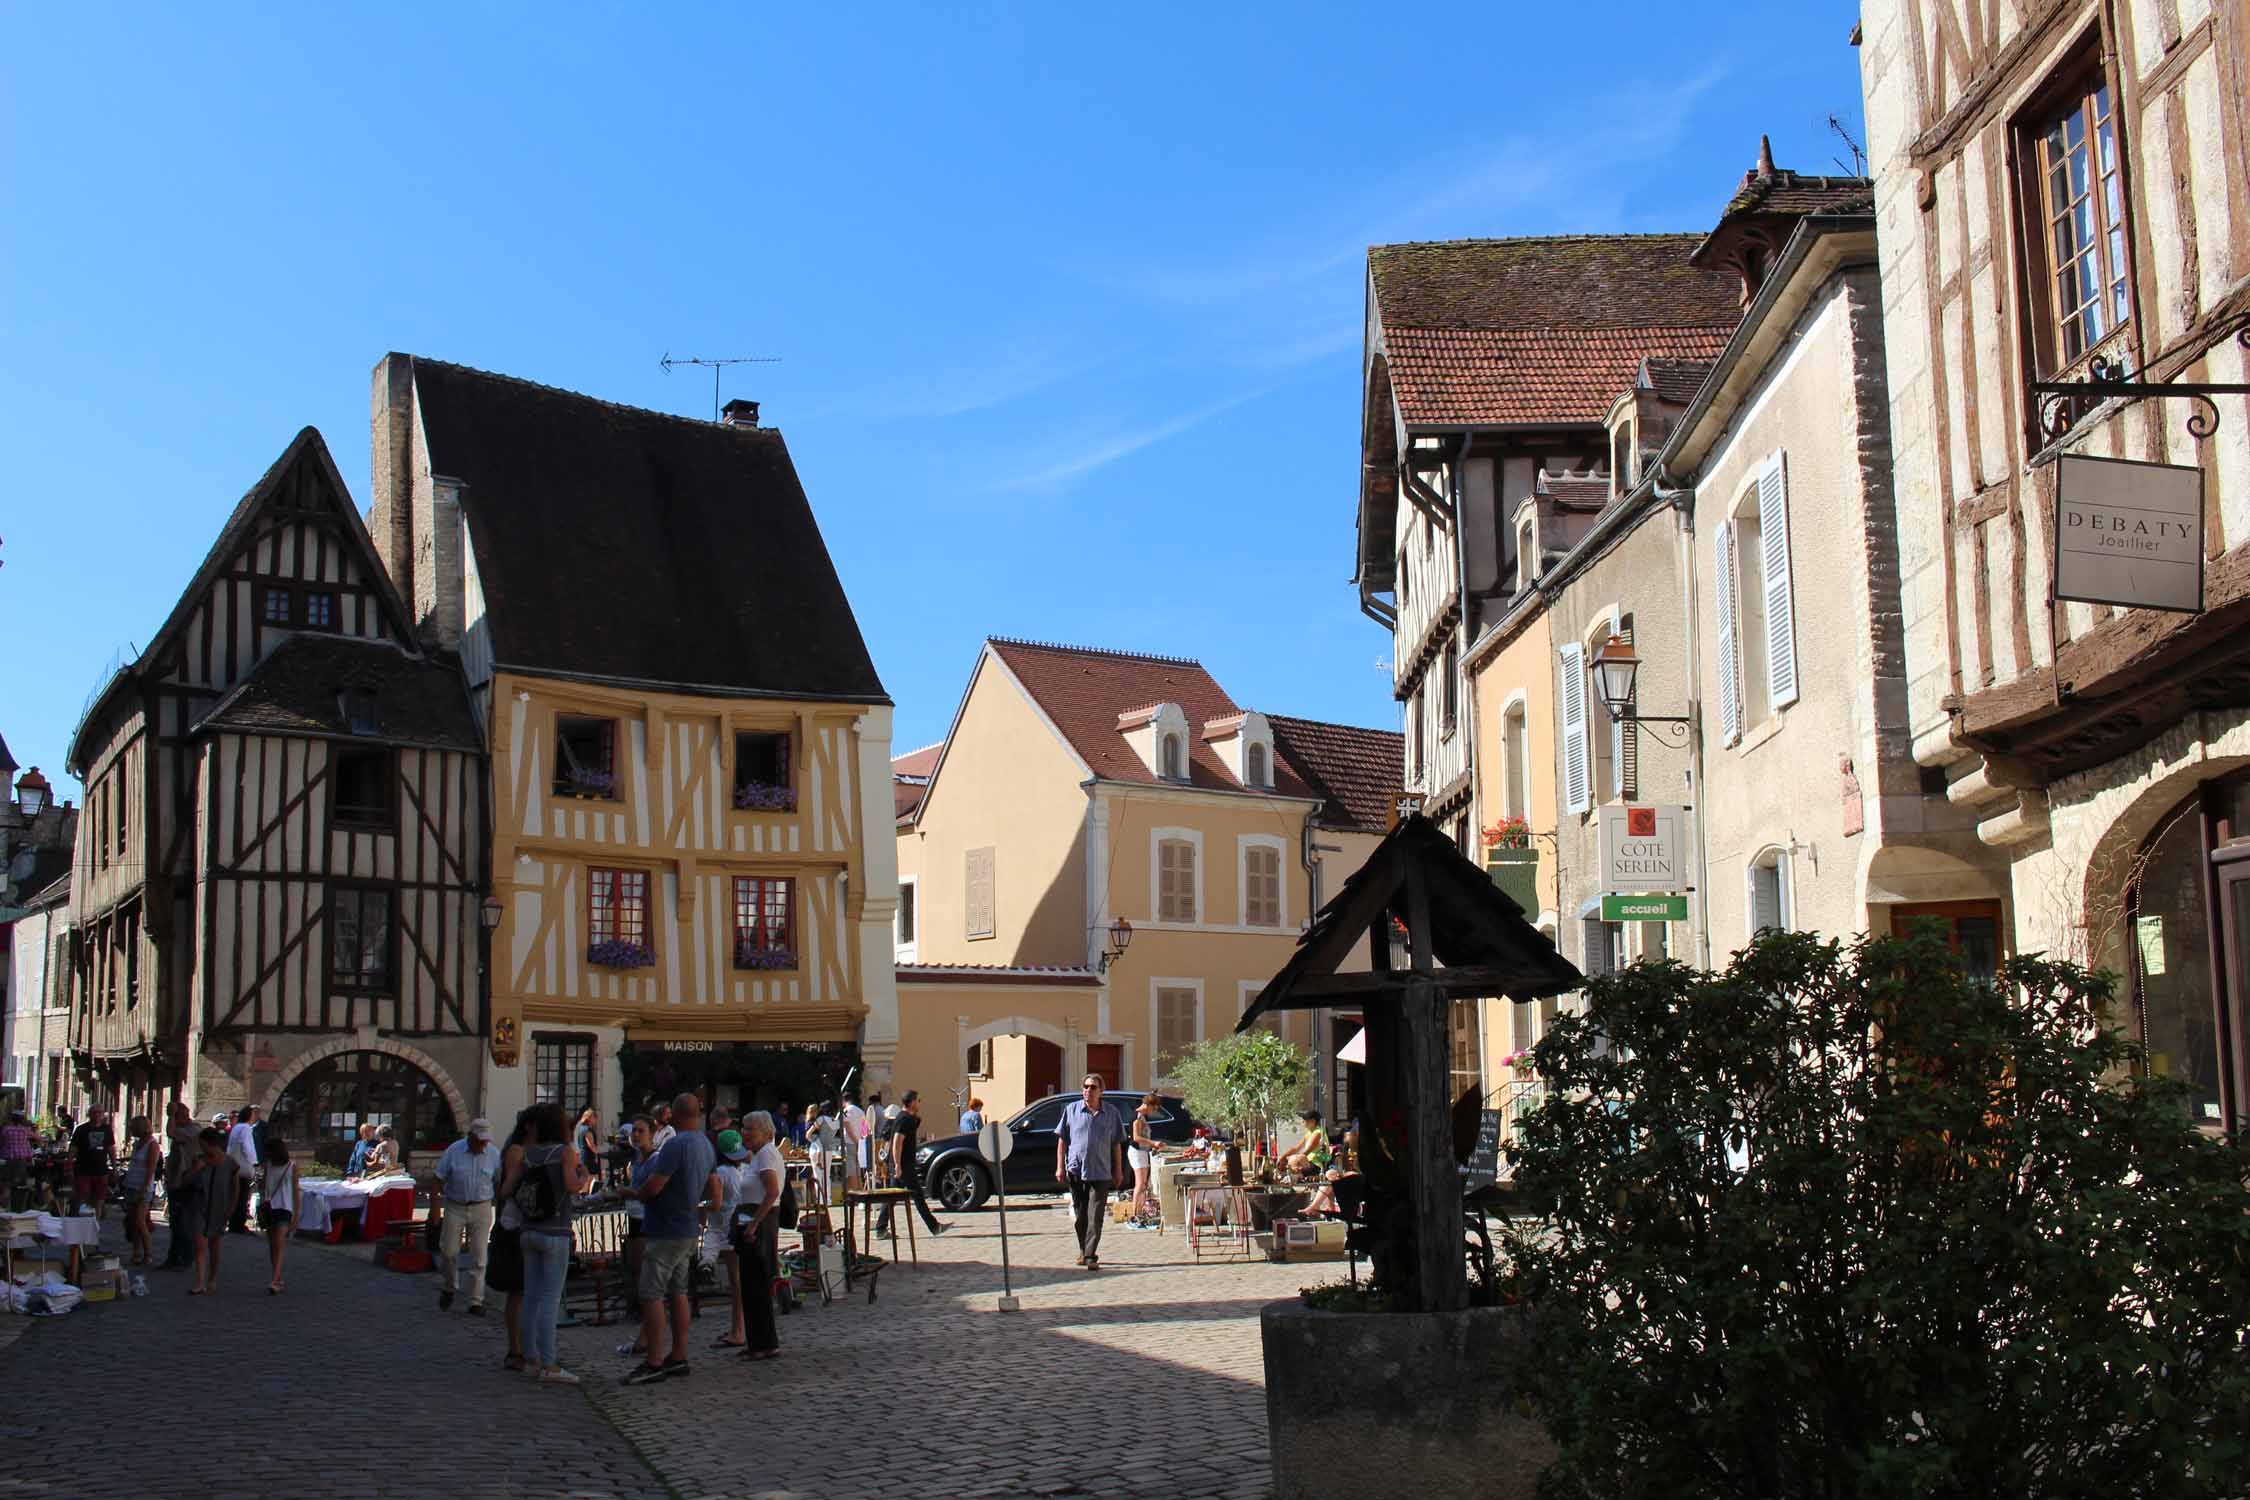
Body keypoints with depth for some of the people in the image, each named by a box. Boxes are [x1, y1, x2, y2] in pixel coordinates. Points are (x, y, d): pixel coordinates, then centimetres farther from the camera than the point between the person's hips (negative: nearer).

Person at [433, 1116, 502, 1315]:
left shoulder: (494, 1154, -3)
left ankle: (476, 1302, 5)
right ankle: (448, 1288, 32)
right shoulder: (453, 1151, -8)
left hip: (481, 1209, 0)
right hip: (455, 1207, 0)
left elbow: (499, 1183, 5)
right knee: (449, 1251, 5)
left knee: (478, 1257, -1)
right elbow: (439, 1180, -2)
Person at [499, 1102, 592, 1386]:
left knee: (531, 1297, 11)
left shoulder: (528, 1154, 5)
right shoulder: (565, 1152, -9)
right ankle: (548, 1365, -7)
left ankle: (531, 1357, 17)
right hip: (555, 1234, -6)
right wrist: (584, 1174, 0)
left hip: (529, 1232, 6)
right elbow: (572, 1187, -21)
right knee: (551, 1299, -5)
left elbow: (505, 1190, 3)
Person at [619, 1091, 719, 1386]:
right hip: (688, 1230, 9)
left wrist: (635, 1193, -2)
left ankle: (653, 1362, -7)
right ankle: (678, 1357, 16)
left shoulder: (675, 1145, -19)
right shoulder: (706, 1145, 11)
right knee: (677, 1293, 14)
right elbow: (713, 1190, 22)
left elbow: (653, 1187, -22)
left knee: (652, 1295, -6)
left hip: (666, 1231, -9)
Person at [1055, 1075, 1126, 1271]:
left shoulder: (1111, 1113, 5)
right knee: (1080, 1216, 10)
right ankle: (1083, 1251, 26)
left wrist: (1118, 1170, 8)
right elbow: (1062, 1140, 7)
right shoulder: (1071, 1110, 5)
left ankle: (1090, 1256, -8)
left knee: (1095, 1217, -8)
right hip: (1076, 1171, 1)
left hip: (1101, 1173, -1)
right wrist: (1060, 1167, 2)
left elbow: (1116, 1144, 10)